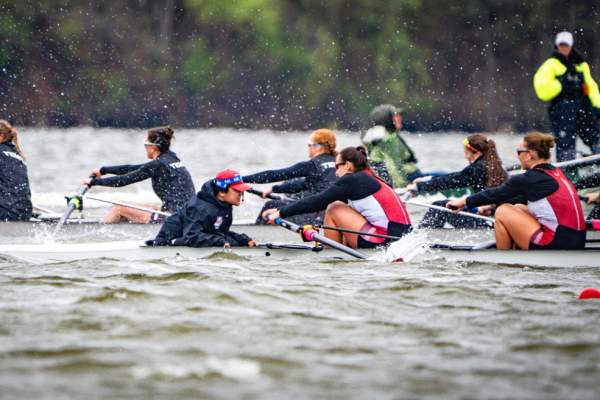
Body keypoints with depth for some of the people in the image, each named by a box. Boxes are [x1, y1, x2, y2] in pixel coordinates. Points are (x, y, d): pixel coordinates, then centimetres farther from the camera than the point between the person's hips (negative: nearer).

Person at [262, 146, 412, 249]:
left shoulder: (352, 180, -5)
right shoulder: (369, 179, 22)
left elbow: (317, 201, -6)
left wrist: (281, 213, -1)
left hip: (385, 241, -9)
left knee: (333, 209, 2)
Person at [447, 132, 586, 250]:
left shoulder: (530, 179, -10)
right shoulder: (556, 173, 13)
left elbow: (496, 193, 2)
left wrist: (464, 202, 16)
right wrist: (491, 206, 32)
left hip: (555, 247, -8)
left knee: (502, 212, 5)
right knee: (518, 209, 23)